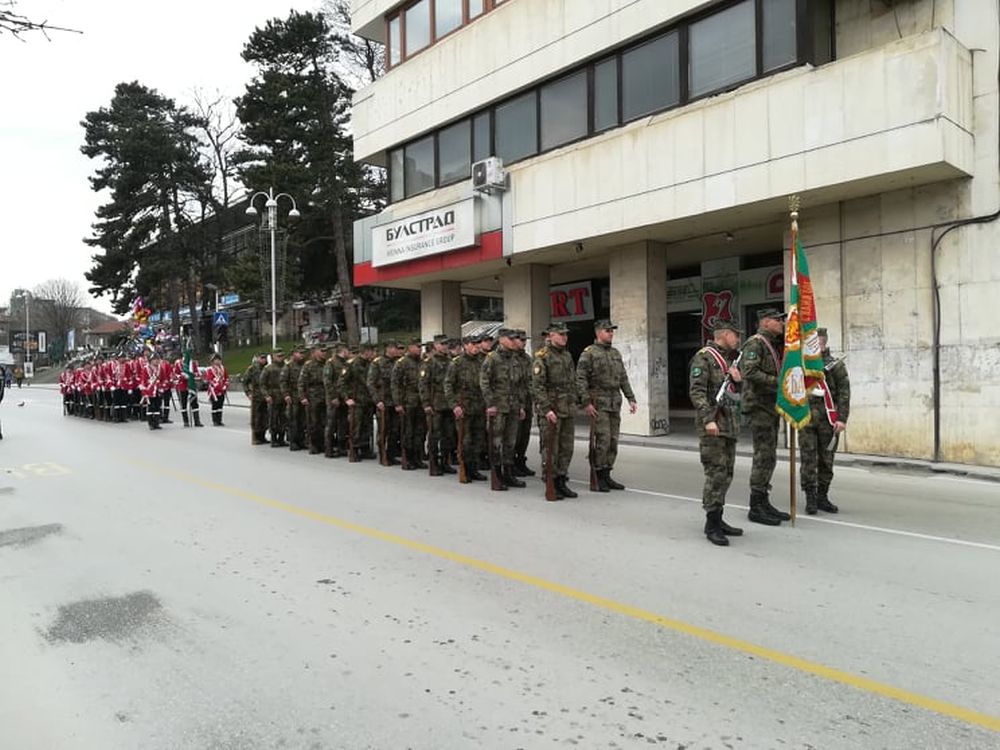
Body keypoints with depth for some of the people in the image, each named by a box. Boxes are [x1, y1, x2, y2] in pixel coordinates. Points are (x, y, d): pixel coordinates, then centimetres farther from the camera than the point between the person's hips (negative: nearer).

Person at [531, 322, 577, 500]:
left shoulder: (568, 355, 14)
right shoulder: (542, 357, -9)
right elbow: (537, 387, -14)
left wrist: (573, 404, 15)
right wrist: (547, 409, -20)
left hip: (568, 411, 7)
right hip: (550, 410, -7)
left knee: (566, 448, 9)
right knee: (550, 449, -1)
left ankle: (562, 483, 18)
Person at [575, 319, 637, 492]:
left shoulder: (616, 353, 16)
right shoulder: (589, 353, -5)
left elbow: (623, 379, 19)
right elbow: (580, 379, -11)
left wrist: (631, 398, 11)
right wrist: (587, 403, -17)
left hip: (615, 404, 7)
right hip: (598, 403, -7)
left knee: (613, 441, 7)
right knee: (602, 440, -10)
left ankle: (606, 476, 16)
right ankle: (598, 477, 0)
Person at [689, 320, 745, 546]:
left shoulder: (730, 359, 20)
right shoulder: (704, 357, -8)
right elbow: (696, 391, -16)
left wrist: (738, 380, 4)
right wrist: (708, 419, -24)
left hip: (730, 425, 9)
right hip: (712, 426, -9)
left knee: (726, 474, 11)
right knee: (716, 474, -10)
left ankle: (718, 519, 20)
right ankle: (712, 524, -4)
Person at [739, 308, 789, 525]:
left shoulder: (774, 345, 19)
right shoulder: (755, 343, -10)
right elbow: (749, 372, -23)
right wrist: (778, 382, -22)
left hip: (771, 407, 10)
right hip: (759, 406, -10)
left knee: (769, 457, 12)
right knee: (764, 456, -9)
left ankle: (763, 503, 19)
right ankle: (756, 508, -3)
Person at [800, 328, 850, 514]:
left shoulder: (836, 365, 5)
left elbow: (844, 393, 1)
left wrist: (842, 418, -7)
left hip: (828, 419, 0)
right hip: (806, 418, 0)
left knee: (826, 460, 6)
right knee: (808, 459, -2)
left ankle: (822, 497, 16)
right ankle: (810, 498, 3)